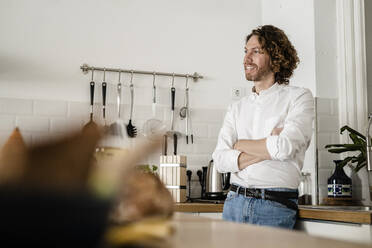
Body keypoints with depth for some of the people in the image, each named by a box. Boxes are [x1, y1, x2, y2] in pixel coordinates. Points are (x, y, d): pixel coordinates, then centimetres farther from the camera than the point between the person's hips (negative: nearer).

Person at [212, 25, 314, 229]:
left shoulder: (298, 97, 1)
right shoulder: (237, 108, 13)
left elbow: (285, 147, -15)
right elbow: (220, 159, 1)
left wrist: (240, 145, 0)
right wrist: (267, 149, -11)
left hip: (275, 206, -4)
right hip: (234, 201, 4)